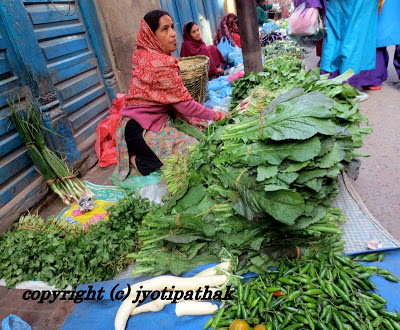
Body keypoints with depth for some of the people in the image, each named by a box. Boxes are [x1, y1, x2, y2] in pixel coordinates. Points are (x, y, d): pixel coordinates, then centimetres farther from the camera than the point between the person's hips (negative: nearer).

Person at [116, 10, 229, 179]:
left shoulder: (145, 55, 7)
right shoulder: (162, 63, -21)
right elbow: (184, 103, -15)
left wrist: (189, 120, 8)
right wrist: (217, 116, -3)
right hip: (143, 130, -10)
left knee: (199, 136, 15)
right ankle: (140, 163, -3)